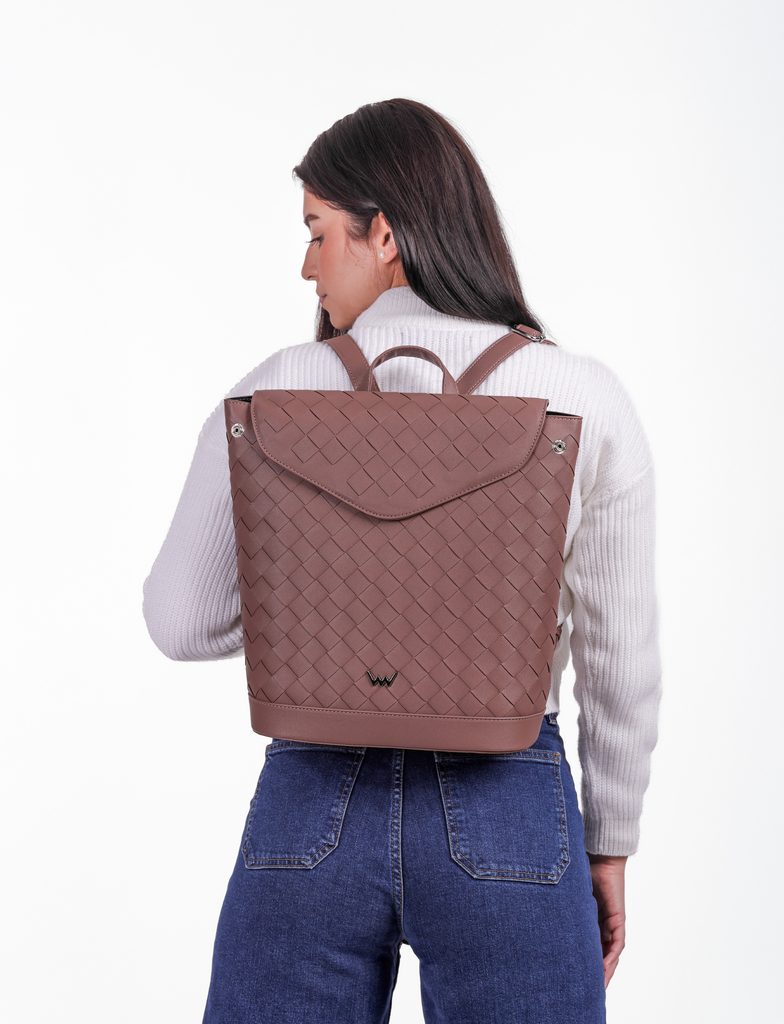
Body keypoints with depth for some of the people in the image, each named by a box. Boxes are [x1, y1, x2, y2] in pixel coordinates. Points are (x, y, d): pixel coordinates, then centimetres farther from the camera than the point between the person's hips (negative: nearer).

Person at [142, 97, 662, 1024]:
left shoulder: (271, 397, -6)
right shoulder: (585, 400, -7)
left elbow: (182, 621, 1)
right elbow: (622, 658, -2)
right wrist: (609, 846, 11)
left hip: (311, 808, 1)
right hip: (507, 822, 0)